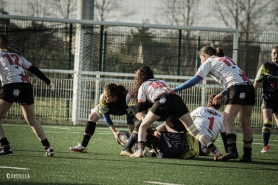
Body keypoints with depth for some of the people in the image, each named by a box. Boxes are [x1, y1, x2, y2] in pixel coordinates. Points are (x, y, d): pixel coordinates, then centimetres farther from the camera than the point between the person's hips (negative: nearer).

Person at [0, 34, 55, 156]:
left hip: (11, 86, -6)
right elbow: (33, 69, 26)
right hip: (26, 86, 6)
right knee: (32, 121, 17)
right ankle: (48, 147, 11)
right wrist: (47, 81, 32)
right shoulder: (17, 55, 27)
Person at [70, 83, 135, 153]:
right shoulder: (103, 99, -39)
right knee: (92, 116, -14)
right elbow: (105, 116, -32)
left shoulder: (125, 98, -44)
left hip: (124, 110, -1)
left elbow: (130, 117, -36)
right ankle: (83, 146, -7)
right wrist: (114, 132, -41)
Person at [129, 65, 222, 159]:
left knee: (143, 126, 13)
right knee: (193, 129, 4)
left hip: (162, 101, -4)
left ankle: (140, 150, -6)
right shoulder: (162, 82, 40)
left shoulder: (143, 86, 26)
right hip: (177, 99, 4)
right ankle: (214, 150, -9)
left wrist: (145, 118, 38)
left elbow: (141, 108, 22)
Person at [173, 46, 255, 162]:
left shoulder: (208, 62, 8)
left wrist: (173, 90, 1)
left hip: (237, 89, -7)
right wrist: (222, 94, 32)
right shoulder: (226, 59, 29)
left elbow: (195, 80, -1)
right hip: (249, 86, 7)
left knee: (228, 120, -13)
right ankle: (247, 154, 9)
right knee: (245, 123, 9)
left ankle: (232, 149, -30)